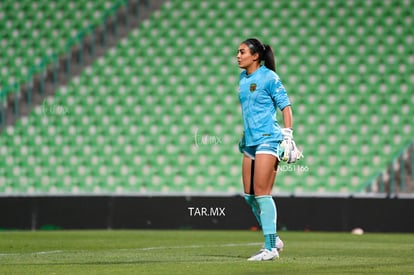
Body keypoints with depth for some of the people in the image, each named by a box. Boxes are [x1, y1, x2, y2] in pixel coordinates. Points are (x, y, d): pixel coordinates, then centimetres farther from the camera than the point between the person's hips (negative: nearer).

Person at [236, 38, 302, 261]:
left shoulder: (269, 77, -9)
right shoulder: (243, 78, 13)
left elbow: (285, 107, -8)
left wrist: (287, 135, -14)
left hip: (268, 140, -8)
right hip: (250, 142, 8)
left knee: (261, 193, -11)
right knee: (249, 196, 6)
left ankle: (271, 247, -7)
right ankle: (273, 240, 19)